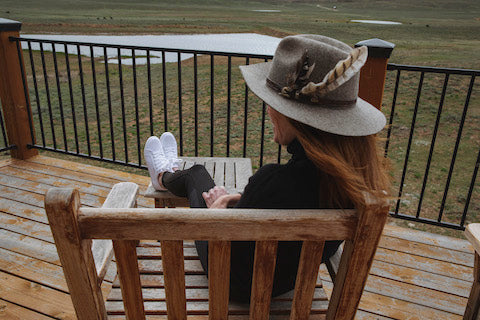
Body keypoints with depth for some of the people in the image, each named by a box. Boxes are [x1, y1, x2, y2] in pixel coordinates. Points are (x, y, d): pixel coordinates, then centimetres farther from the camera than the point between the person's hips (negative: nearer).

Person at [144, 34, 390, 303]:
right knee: (197, 173, 25)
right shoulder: (361, 168, -21)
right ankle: (173, 174, 62)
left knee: (196, 173, 20)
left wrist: (217, 210, -9)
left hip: (242, 288, -5)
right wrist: (241, 200, -3)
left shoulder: (276, 183, -45)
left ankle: (166, 178, 58)